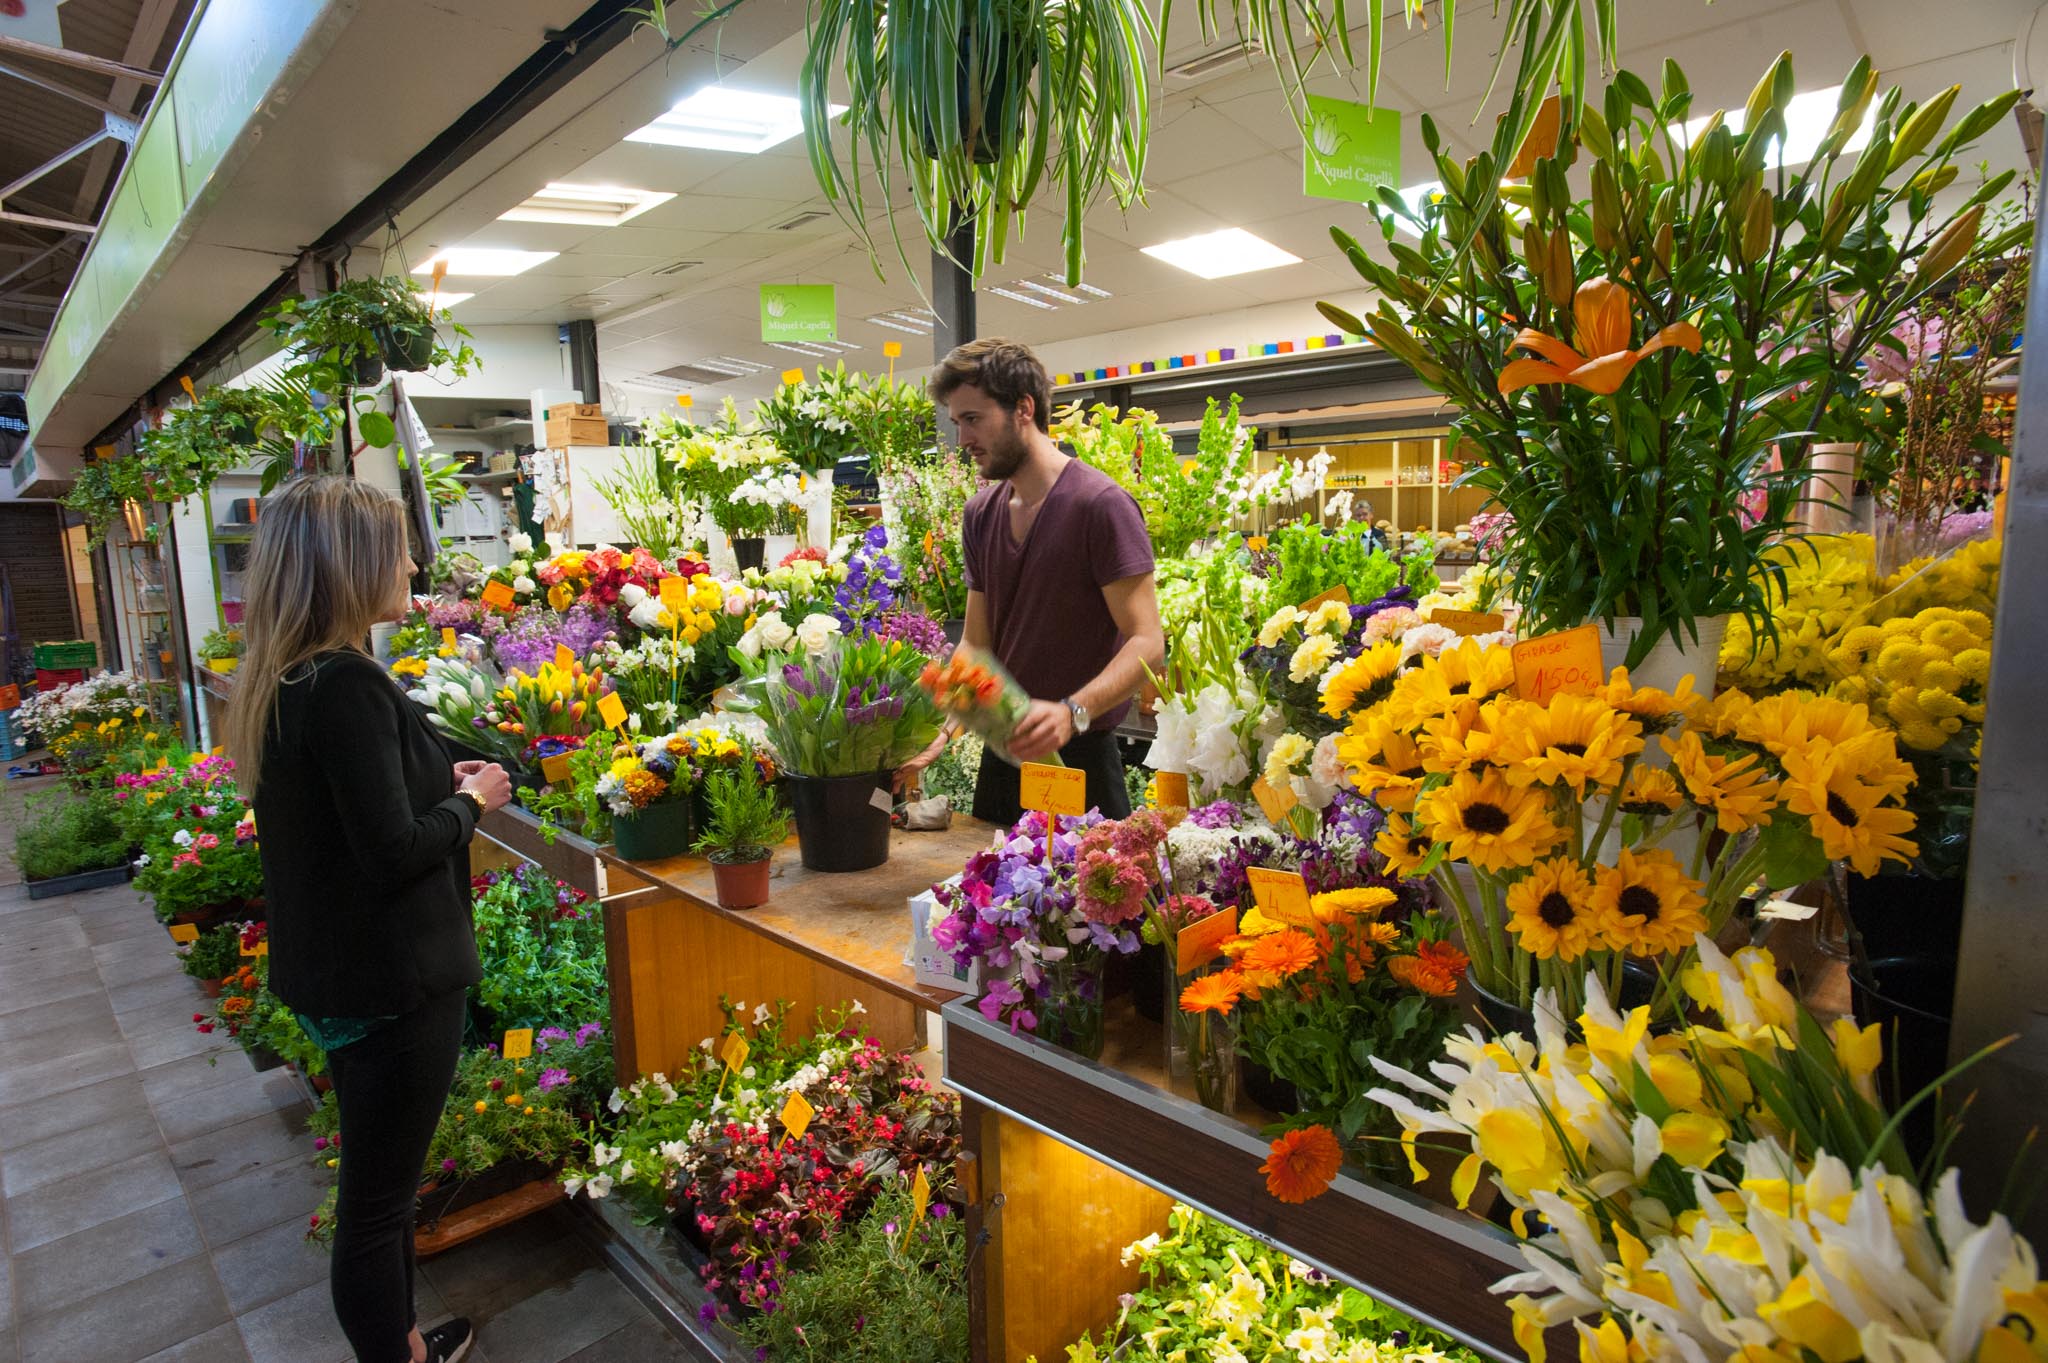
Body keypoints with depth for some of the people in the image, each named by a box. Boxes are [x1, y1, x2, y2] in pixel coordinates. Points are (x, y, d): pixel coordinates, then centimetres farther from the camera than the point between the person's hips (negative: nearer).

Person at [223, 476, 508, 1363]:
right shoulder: (347, 684, -25)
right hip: (392, 985, -10)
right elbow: (393, 851, -26)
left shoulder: (276, 682, 5)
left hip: (330, 976, 10)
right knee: (377, 1198, 7)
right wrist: (470, 800, -10)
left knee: (378, 1178, 24)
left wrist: (438, 781, 6)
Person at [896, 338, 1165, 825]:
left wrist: (1072, 712, -33)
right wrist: (938, 731, -6)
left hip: (1078, 758, -6)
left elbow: (1147, 643, -18)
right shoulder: (979, 514, 6)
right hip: (1000, 756, 7)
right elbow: (976, 643, 9)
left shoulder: (1101, 504, -15)